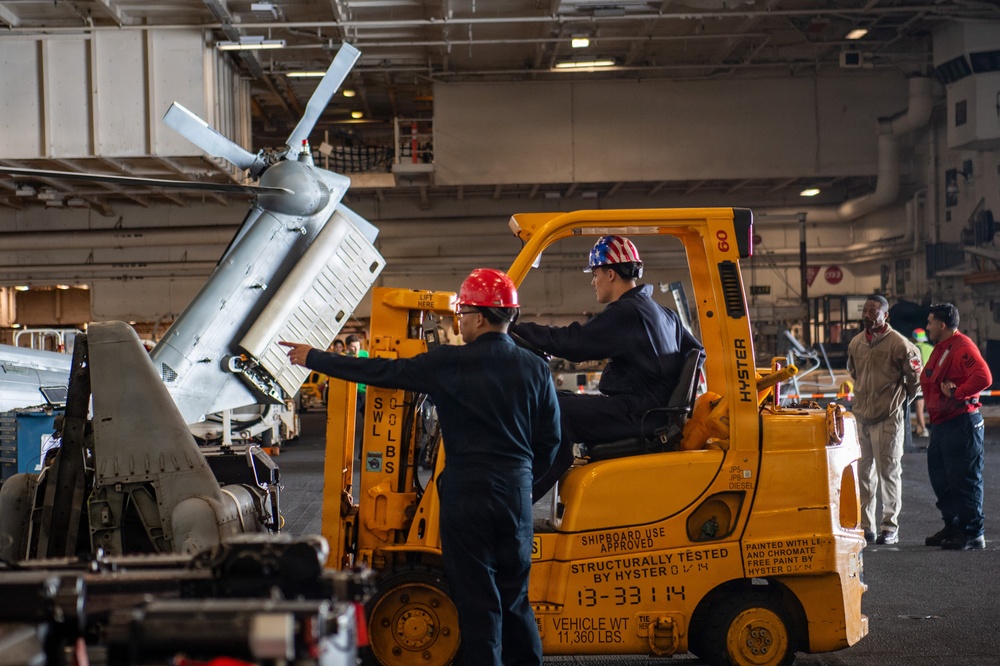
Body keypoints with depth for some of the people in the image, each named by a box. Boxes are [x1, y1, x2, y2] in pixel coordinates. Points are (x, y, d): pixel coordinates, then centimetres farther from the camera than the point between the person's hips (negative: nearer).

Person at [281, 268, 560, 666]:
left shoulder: (450, 364, -9)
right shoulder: (535, 369, 2)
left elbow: (382, 373, -3)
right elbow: (549, 438, 7)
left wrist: (314, 360, 8)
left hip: (467, 492, -4)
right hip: (517, 493, 4)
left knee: (476, 597, 3)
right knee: (515, 596, 14)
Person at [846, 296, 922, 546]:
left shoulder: (899, 343, -11)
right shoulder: (855, 343, 8)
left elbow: (915, 375, -1)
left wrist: (903, 399, 7)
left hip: (888, 418, -6)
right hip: (860, 416, 6)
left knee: (888, 471, -2)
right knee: (863, 472, 9)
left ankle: (890, 527, 4)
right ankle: (865, 525, 16)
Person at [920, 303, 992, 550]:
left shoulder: (962, 347, -15)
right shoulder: (940, 349, 18)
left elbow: (983, 377, -28)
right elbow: (927, 379, 27)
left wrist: (955, 392, -22)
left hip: (962, 423, -11)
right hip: (941, 423, 11)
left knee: (965, 479, -7)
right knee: (940, 477, 15)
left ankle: (973, 534, -2)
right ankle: (952, 527, 24)